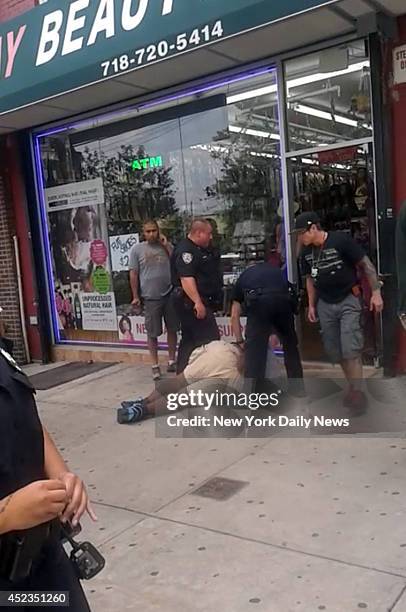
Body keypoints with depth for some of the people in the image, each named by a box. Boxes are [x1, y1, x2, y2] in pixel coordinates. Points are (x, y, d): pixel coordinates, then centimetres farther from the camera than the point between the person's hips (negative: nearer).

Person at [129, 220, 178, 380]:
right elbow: (133, 274, 1)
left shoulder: (166, 246, 6)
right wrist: (135, 296, -2)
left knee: (172, 329, 11)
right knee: (152, 333, 4)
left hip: (170, 294, 3)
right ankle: (155, 366, 16)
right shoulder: (137, 249, 0)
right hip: (150, 297, -2)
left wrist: (166, 245, -7)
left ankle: (171, 361, 25)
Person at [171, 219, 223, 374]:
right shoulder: (185, 250, -15)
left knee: (189, 340, 14)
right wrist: (198, 302, -31)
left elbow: (209, 272, 30)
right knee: (210, 339, -11)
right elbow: (186, 278, -25)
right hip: (193, 301, -11)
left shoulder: (203, 249, 17)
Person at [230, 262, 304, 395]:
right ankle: (298, 388, 32)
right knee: (290, 344, 22)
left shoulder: (244, 276, 33)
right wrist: (275, 334, 45)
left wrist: (240, 342, 34)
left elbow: (235, 316, 28)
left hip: (258, 300, -3)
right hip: (283, 299, 3)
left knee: (254, 349, 7)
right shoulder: (277, 271, 39)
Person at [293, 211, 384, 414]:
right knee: (334, 351, 8)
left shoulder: (341, 240, -15)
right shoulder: (306, 252, 4)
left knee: (351, 349, -11)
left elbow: (366, 264, -10)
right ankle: (353, 386, 22)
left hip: (348, 300, -6)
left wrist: (376, 292, -13)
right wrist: (311, 305, 13)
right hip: (325, 304, 6)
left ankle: (357, 393, 0)